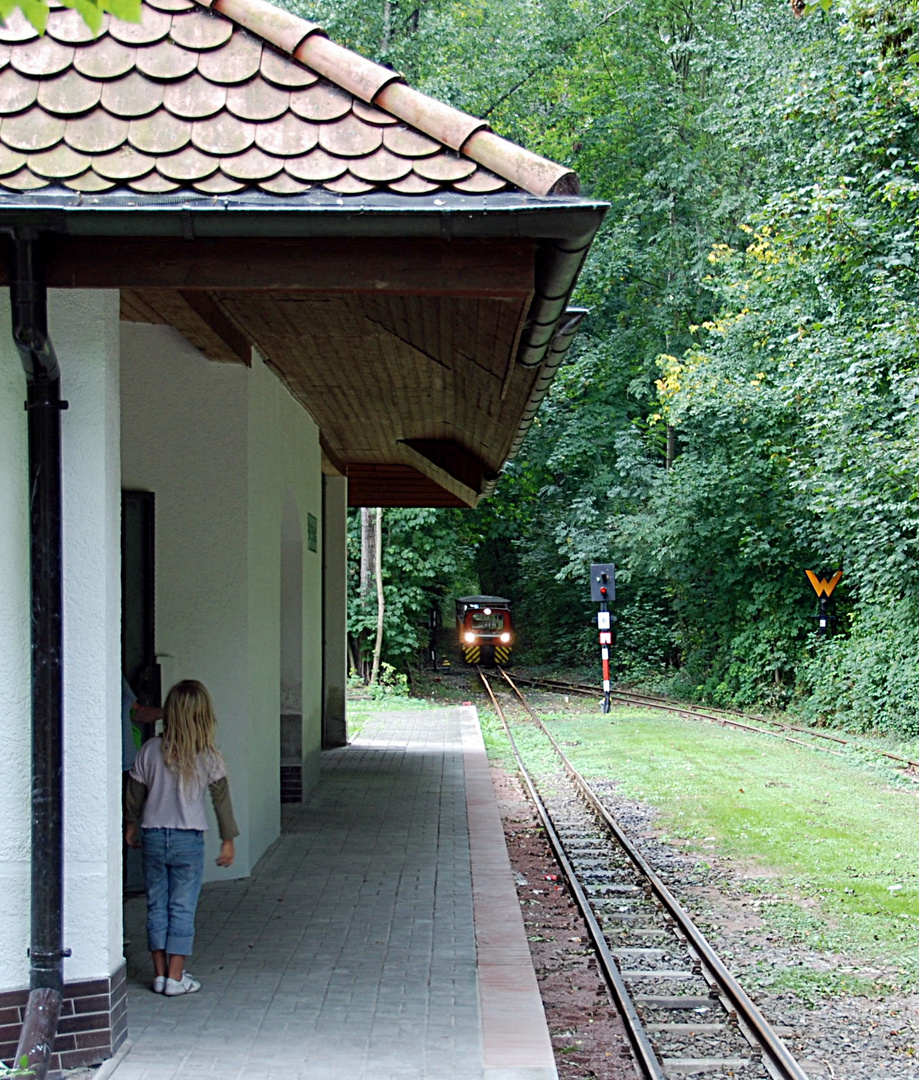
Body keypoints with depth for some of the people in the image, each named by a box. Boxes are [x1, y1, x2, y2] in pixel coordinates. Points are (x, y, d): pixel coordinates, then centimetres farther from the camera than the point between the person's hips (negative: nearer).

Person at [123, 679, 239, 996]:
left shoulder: (150, 750, -3)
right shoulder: (208, 757, -8)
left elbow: (134, 794, 6)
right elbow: (221, 800, -4)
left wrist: (131, 826, 23)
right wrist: (228, 839, 5)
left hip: (153, 836, 2)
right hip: (188, 839, -2)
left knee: (156, 906, 11)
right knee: (183, 908, 4)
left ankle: (160, 974, 16)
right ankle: (175, 977, 5)